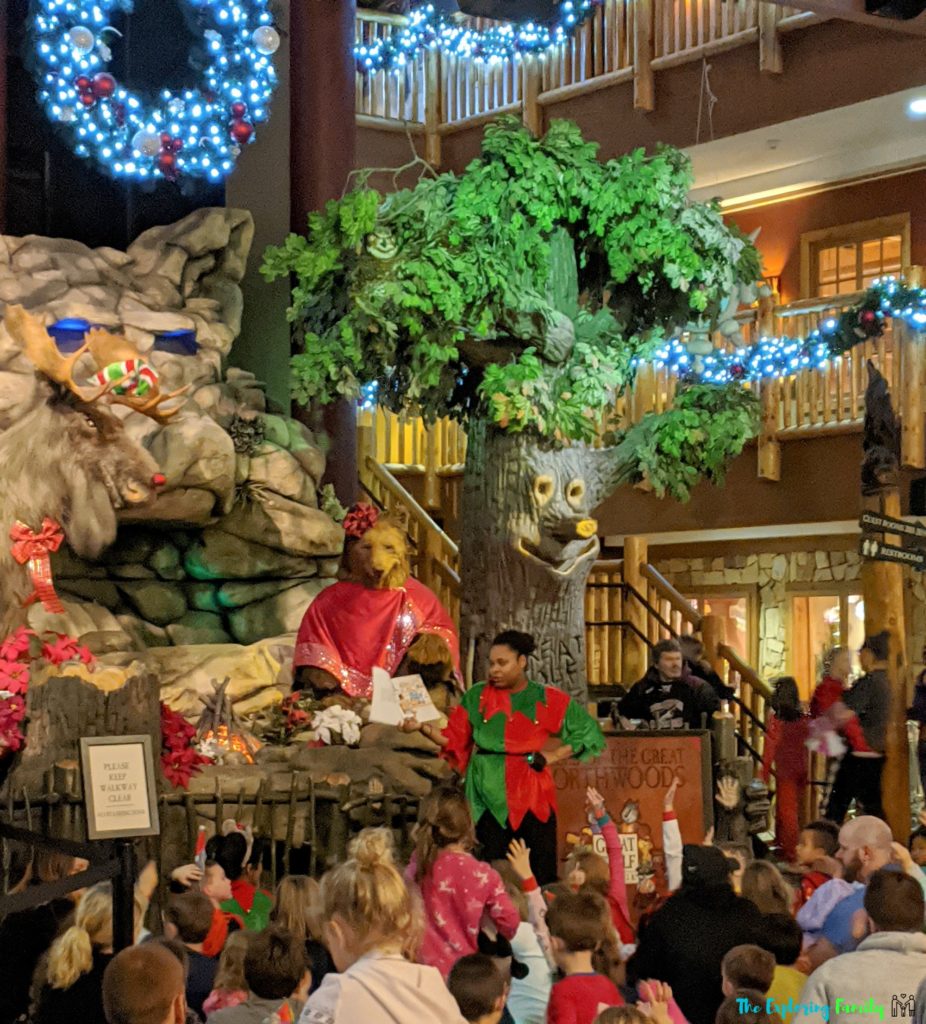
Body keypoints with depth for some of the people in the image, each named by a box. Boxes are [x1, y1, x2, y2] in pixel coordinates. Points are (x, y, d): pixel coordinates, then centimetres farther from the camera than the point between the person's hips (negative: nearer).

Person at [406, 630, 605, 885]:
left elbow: (590, 731, 7)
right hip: (489, 795, 1)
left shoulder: (548, 700, 3)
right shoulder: (476, 697, 7)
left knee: (539, 873, -3)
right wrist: (422, 726, -9)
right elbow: (454, 740, 5)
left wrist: (554, 756, -2)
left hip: (531, 796, -1)